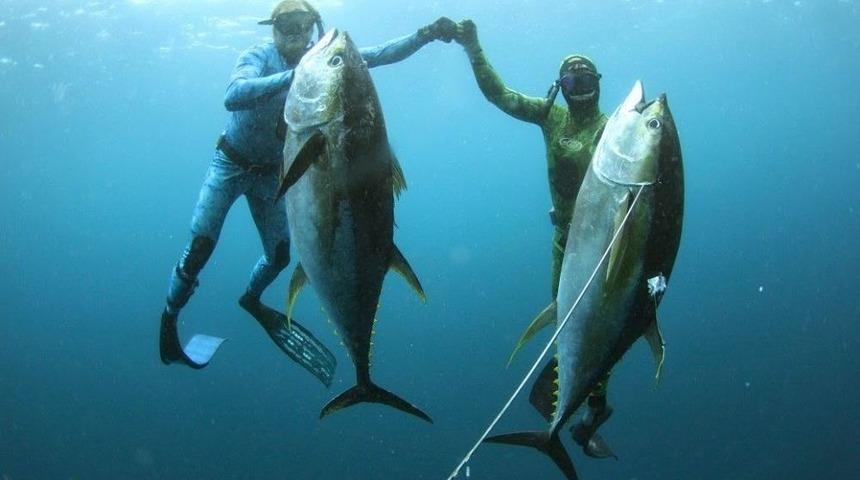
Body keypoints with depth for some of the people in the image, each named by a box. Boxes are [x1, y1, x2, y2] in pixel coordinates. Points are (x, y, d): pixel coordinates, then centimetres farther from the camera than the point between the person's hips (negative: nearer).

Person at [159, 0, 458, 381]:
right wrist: (293, 75, -52)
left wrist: (425, 35, -29)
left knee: (279, 254, 10)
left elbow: (381, 54, -15)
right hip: (231, 164, -4)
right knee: (200, 246, -10)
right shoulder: (259, 57, -23)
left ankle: (250, 299, 43)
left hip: (271, 173, 4)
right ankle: (169, 316, 13)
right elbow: (233, 96, -43)